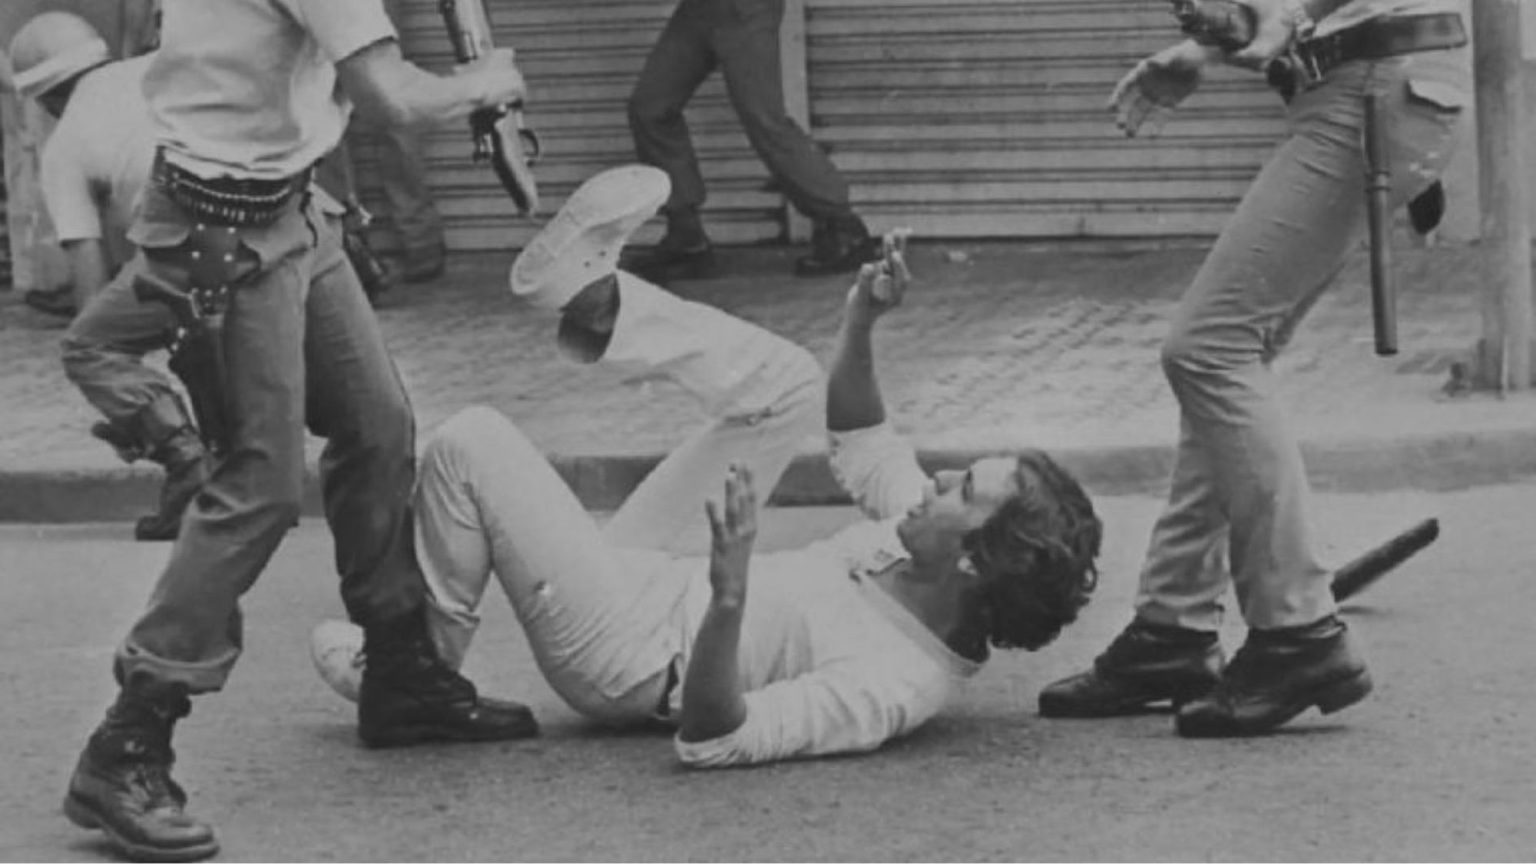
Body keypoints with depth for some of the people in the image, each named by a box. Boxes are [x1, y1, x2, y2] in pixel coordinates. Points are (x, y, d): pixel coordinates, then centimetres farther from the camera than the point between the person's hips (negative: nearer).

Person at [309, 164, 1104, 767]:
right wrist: (860, 325, -9)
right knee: (790, 382, 3)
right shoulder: (926, 542, -11)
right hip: (652, 581, 8)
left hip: (617, 653, -8)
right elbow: (860, 446, 7)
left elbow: (710, 742, -41)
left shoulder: (892, 687, -36)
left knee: (471, 443, -13)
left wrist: (729, 600, -55)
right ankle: (587, 299, 15)